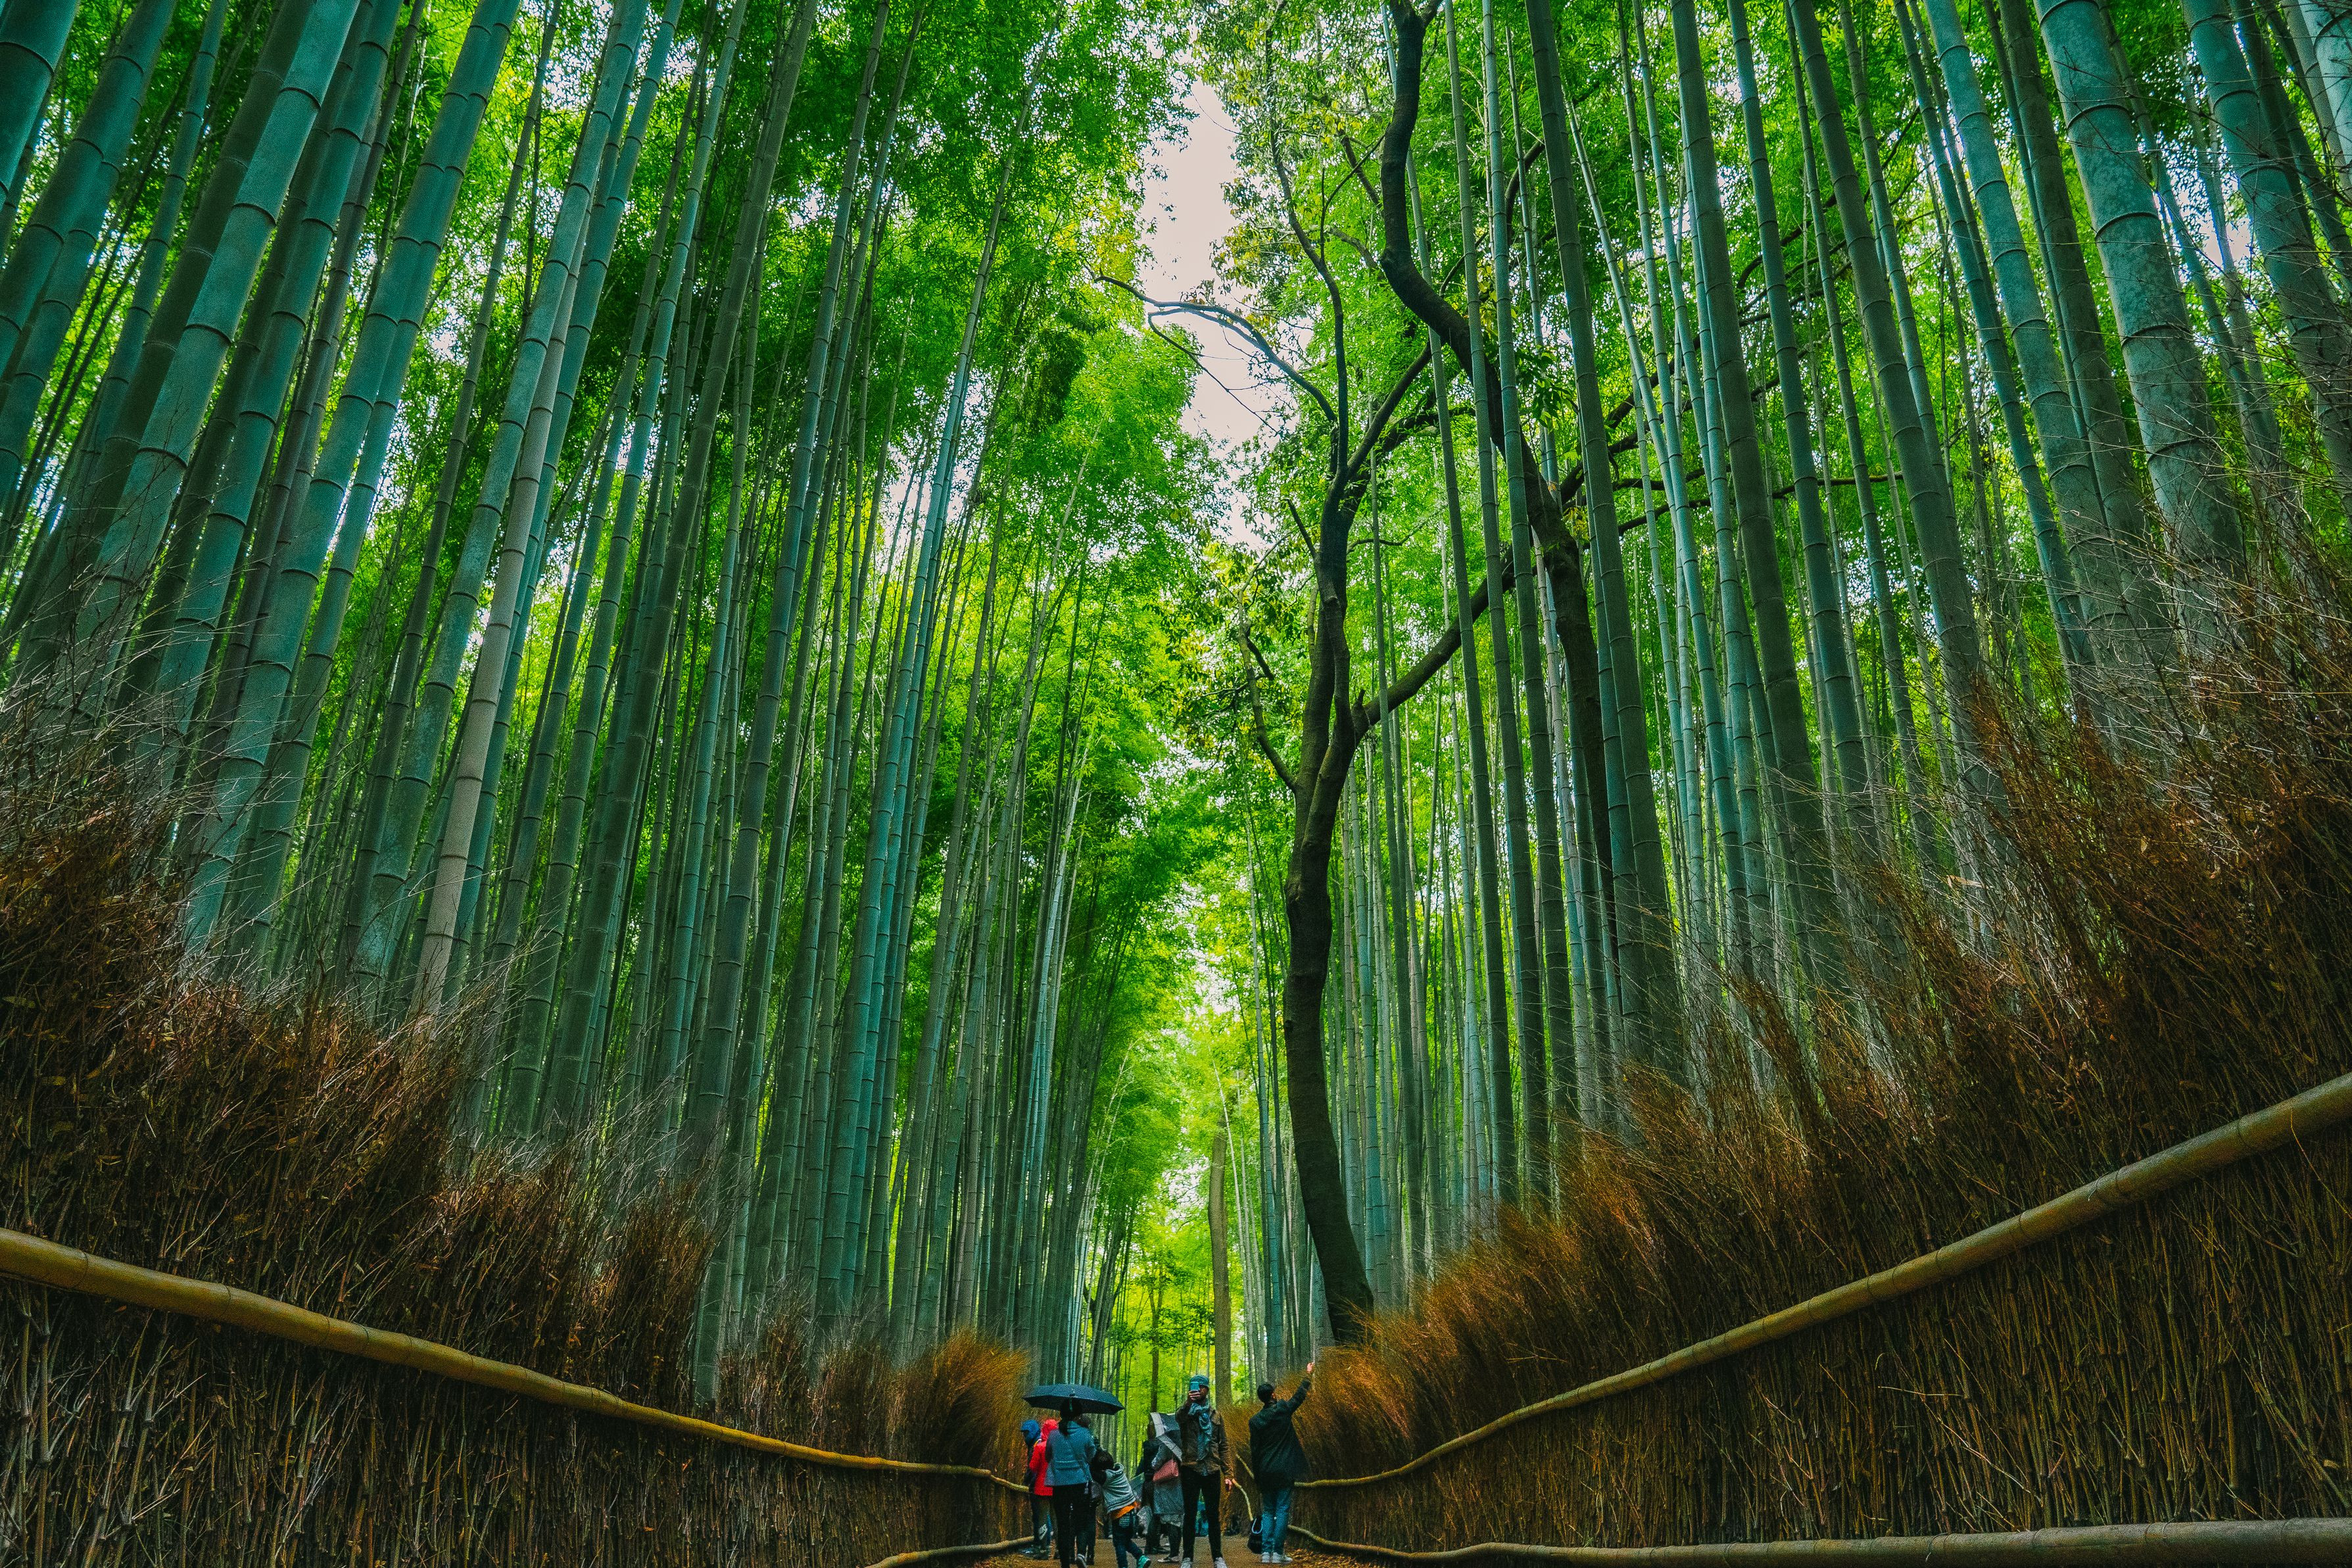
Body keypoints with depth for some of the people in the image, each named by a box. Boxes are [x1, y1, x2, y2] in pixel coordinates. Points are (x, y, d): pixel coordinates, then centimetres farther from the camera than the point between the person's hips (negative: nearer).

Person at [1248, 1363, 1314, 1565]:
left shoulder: (1255, 1421, -1)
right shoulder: (1283, 1410, -5)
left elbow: (1254, 1450, 1)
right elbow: (1299, 1395, 11)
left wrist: (1257, 1476, 9)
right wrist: (1308, 1375, 25)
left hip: (1266, 1472, 2)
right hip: (1284, 1470, -2)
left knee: (1268, 1511, 11)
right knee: (1282, 1510, 1)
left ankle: (1265, 1552, 4)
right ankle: (1277, 1552, -3)